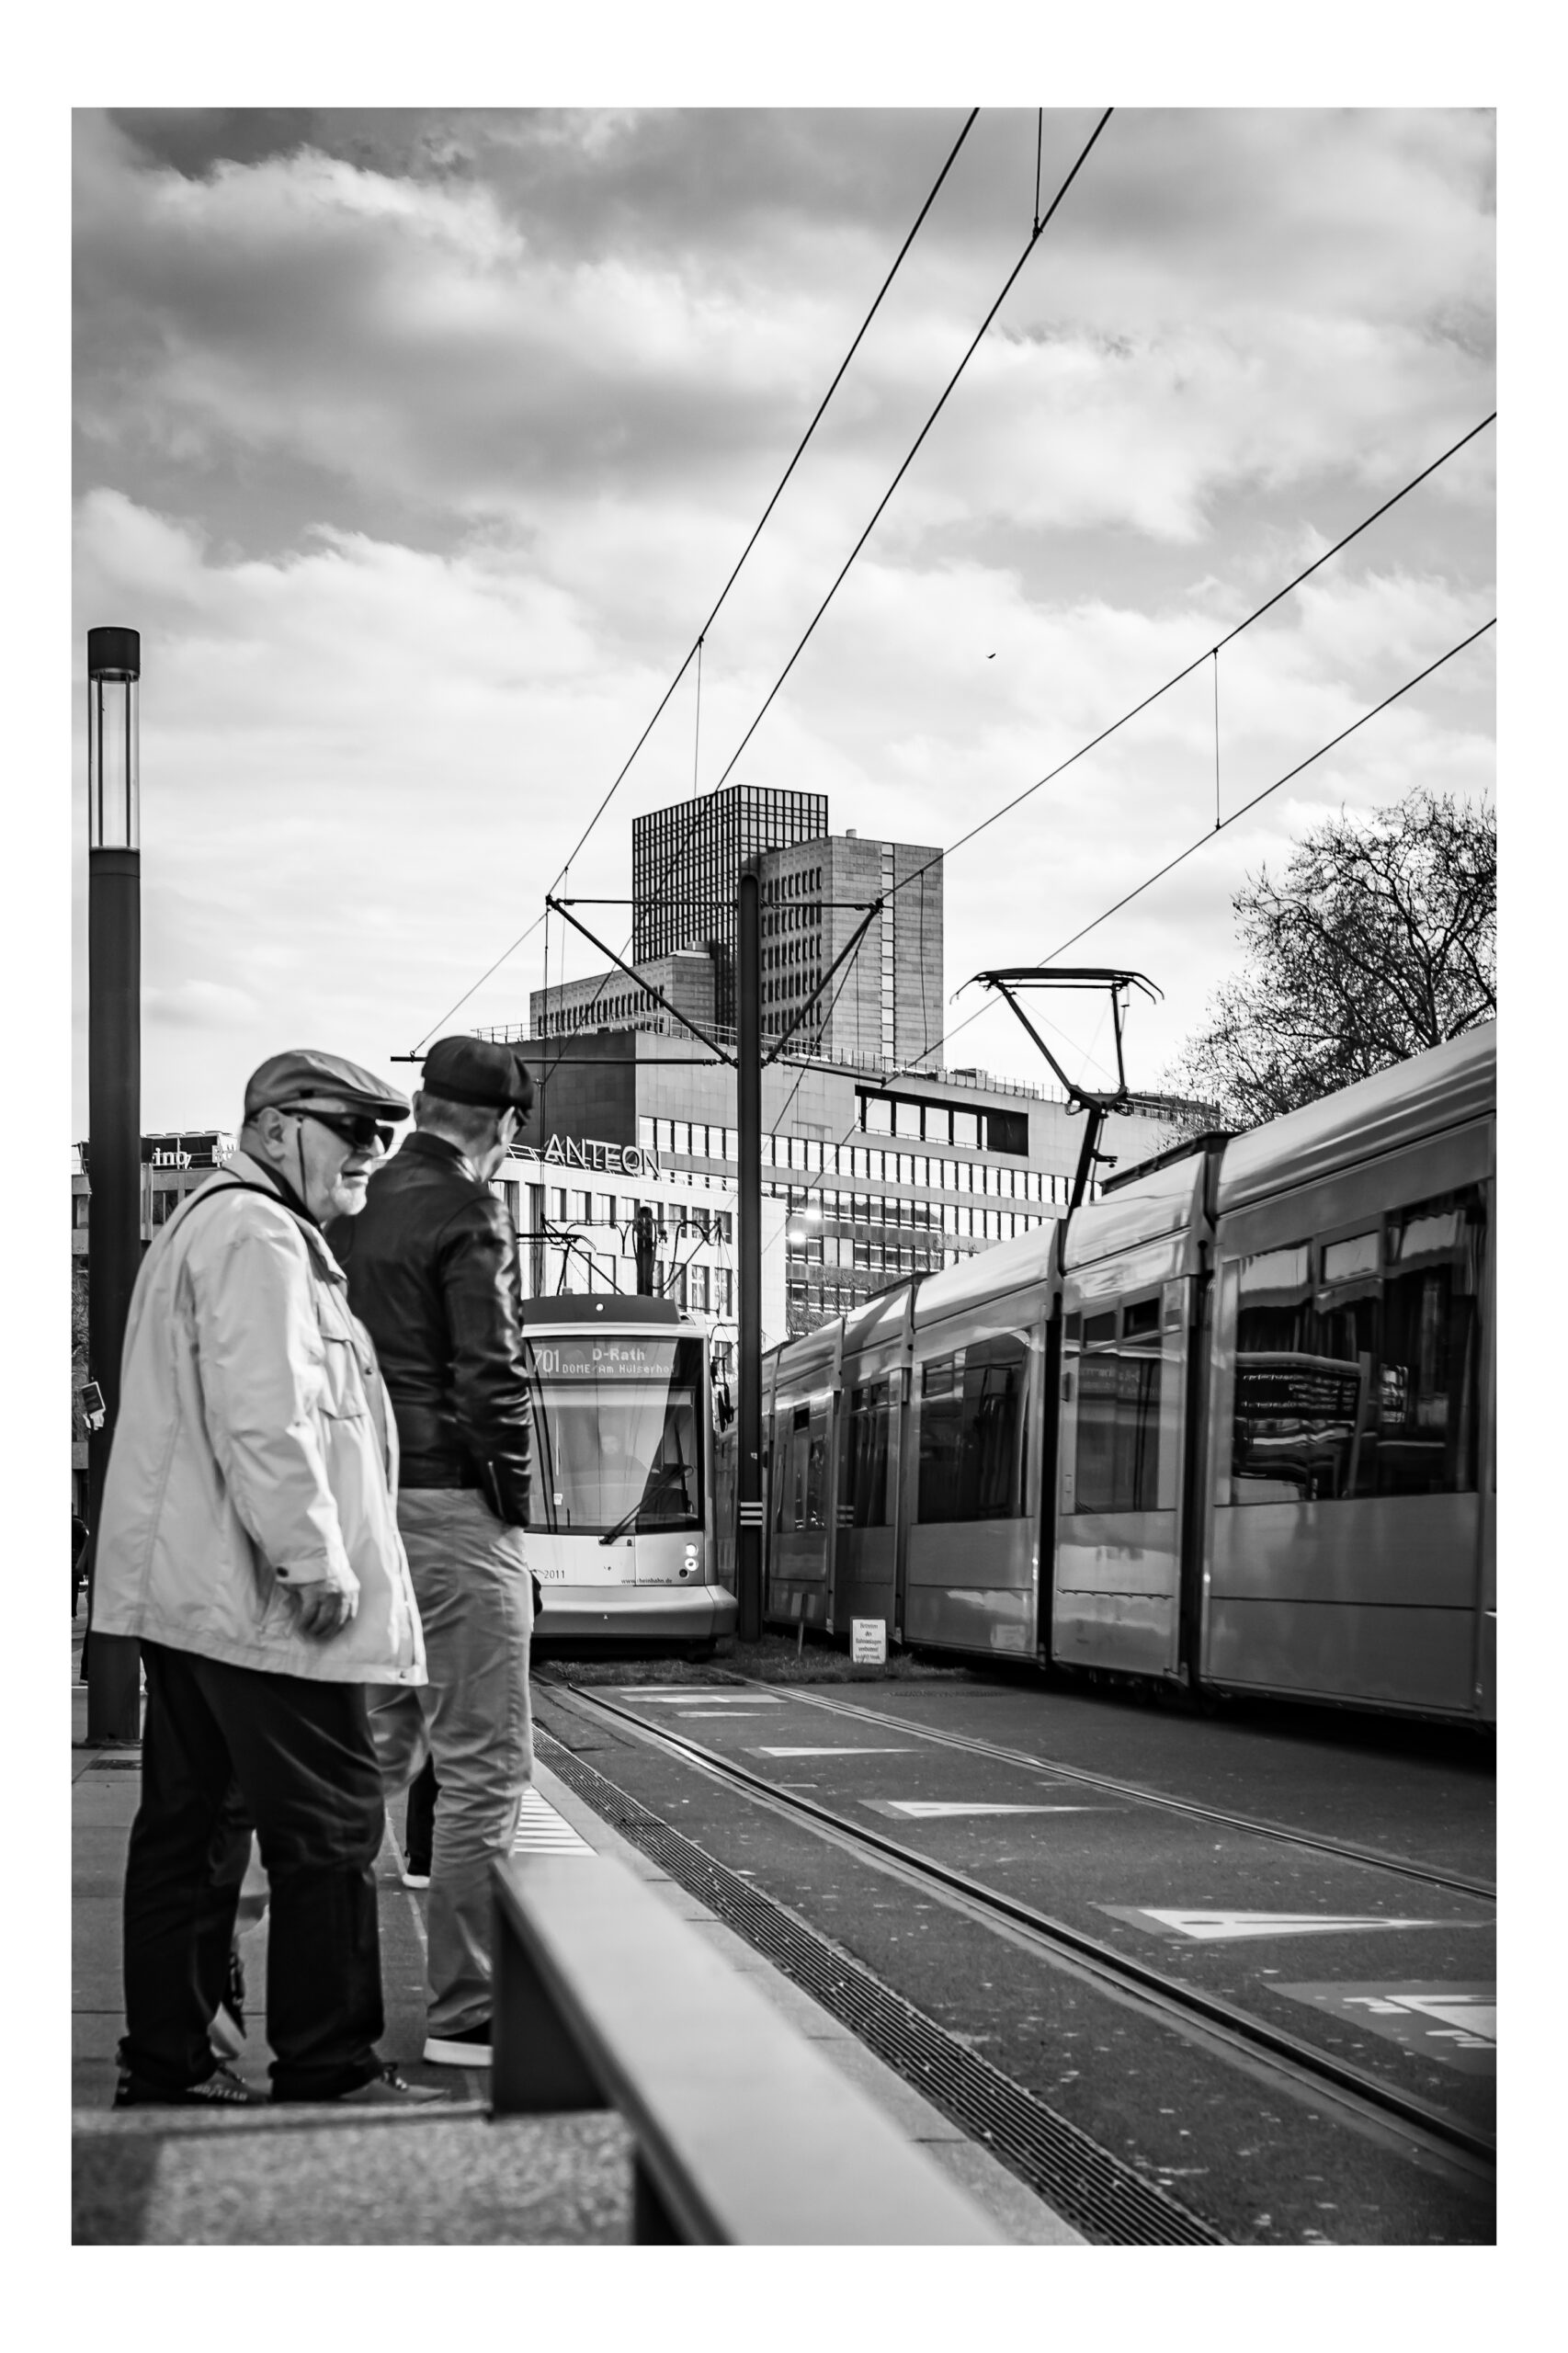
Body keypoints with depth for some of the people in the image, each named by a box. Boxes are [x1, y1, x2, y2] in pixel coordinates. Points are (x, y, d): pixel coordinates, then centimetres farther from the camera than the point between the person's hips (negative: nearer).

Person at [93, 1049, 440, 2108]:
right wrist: (314, 1555, -22)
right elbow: (264, 1415, -22)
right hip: (259, 1595, -11)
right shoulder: (256, 1235, -11)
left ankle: (168, 2065, 18)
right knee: (330, 1825, -5)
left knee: (192, 1824, 12)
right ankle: (329, 2073, 0)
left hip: (184, 1588, 11)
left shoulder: (207, 1226, 24)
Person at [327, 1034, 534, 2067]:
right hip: (451, 1507, -8)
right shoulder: (469, 1215, -10)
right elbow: (490, 1376, -16)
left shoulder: (348, 1209, 13)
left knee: (379, 1750, 18)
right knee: (486, 1765, -2)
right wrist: (515, 1501, -5)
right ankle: (465, 2015, 0)